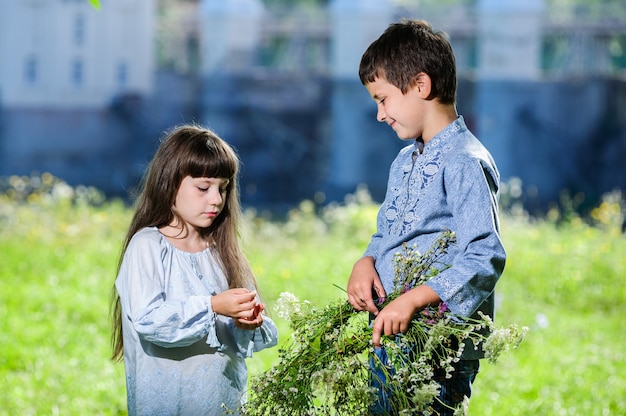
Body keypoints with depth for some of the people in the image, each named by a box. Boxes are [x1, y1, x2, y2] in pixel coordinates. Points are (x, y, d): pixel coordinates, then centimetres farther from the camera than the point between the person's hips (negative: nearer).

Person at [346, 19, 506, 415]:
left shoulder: (465, 163, -12)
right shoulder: (404, 162, 18)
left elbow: (485, 259, -20)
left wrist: (413, 299, -27)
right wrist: (366, 263, 4)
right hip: (385, 337, 8)